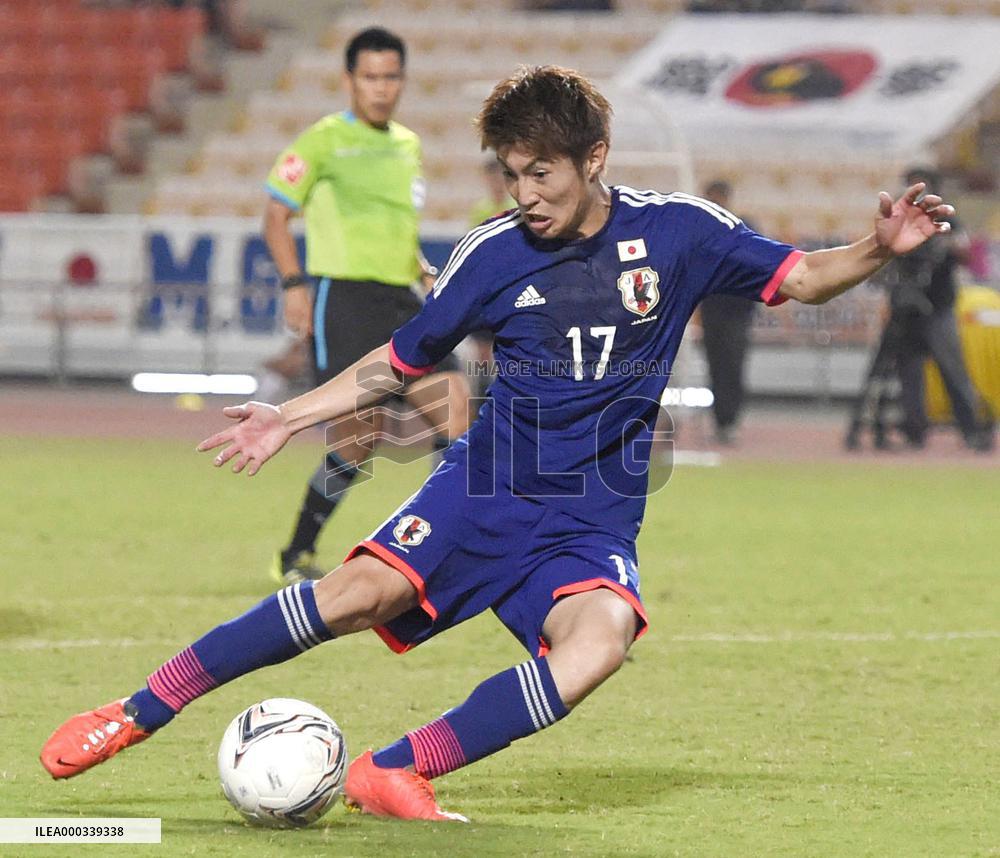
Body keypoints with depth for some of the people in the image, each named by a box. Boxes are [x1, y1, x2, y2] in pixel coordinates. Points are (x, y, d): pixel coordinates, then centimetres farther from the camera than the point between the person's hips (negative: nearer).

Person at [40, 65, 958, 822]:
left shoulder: (676, 230, -1)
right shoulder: (495, 253, 1)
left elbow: (798, 278, 6)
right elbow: (400, 360, 14)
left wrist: (879, 249, -13)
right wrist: (291, 416, 9)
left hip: (595, 517, 0)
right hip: (488, 483, 0)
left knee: (600, 640, -32)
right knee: (365, 589, -24)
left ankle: (394, 772, -27)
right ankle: (137, 713, -15)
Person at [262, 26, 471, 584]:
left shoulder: (408, 145, 19)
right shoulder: (325, 140, -1)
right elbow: (277, 214, 0)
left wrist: (426, 272, 13)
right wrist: (294, 283, -13)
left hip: (401, 299, 6)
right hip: (343, 297, -6)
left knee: (455, 401, -11)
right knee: (359, 436, -13)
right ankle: (296, 556, 3)